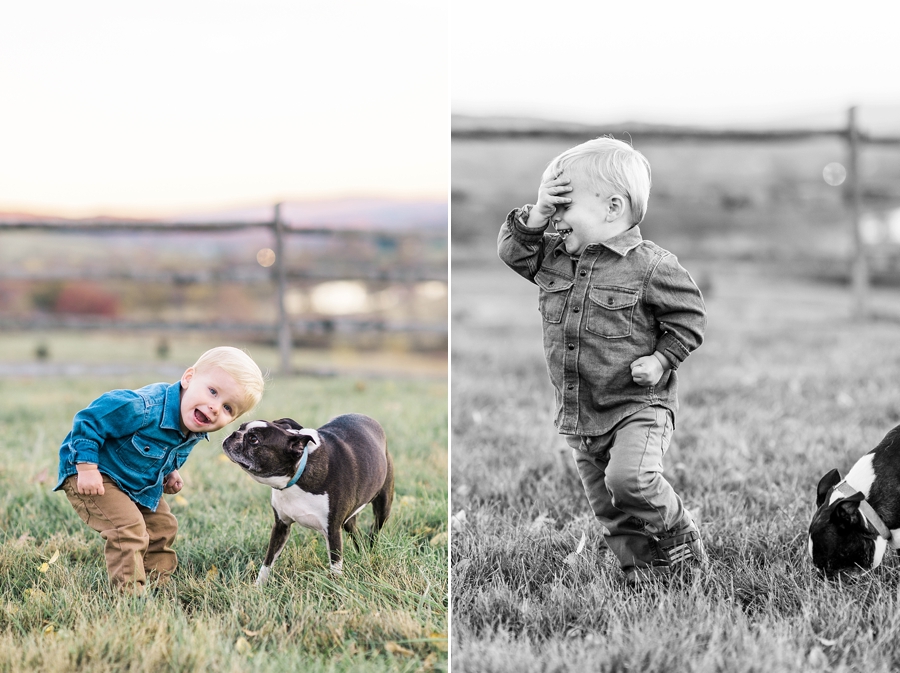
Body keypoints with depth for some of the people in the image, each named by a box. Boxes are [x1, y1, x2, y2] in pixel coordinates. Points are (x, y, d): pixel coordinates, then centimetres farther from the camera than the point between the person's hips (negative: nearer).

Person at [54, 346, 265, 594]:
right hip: (89, 476, -9)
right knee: (129, 529, -22)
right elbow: (89, 420, -32)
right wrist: (87, 468, -32)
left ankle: (156, 584, 28)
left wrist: (169, 472, 1)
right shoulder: (144, 408, -38)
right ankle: (130, 594, -14)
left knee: (162, 527, 13)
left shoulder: (195, 430, -10)